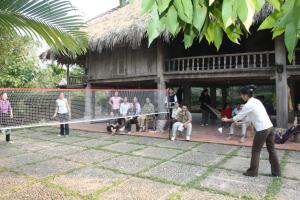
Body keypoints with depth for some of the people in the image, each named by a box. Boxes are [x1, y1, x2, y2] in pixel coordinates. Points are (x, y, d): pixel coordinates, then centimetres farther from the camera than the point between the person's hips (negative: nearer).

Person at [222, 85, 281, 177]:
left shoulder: (248, 105, -13)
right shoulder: (256, 101, 12)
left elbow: (238, 116, -4)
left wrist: (227, 120, 11)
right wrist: (239, 123, 24)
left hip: (262, 130, -8)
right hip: (269, 127, 8)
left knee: (256, 151, 7)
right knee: (272, 150, 16)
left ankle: (253, 172, 19)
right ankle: (276, 172, 26)